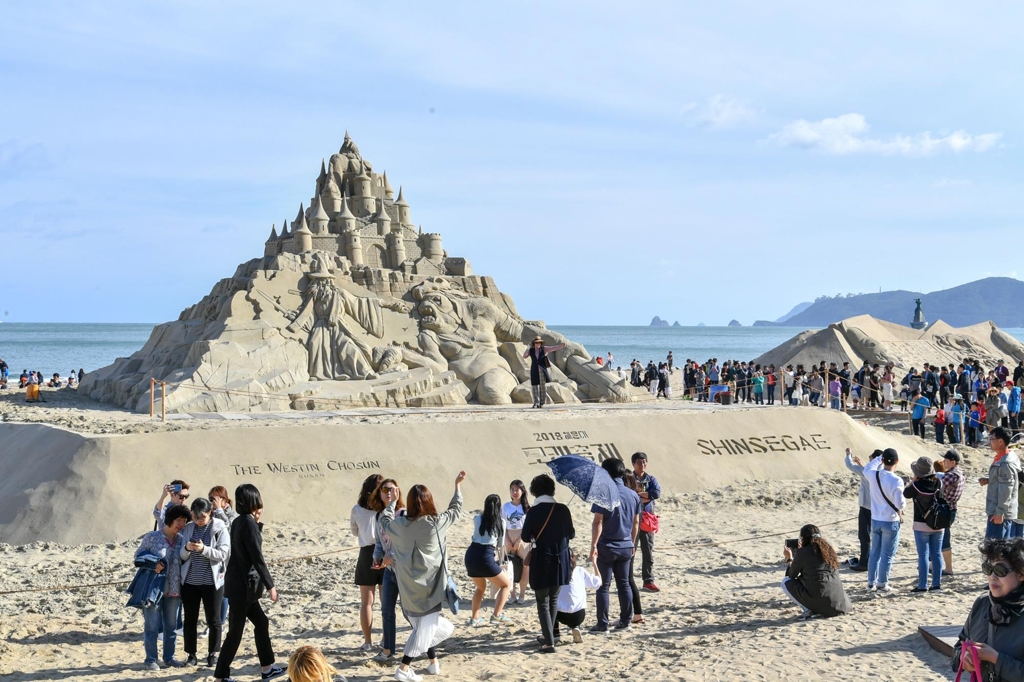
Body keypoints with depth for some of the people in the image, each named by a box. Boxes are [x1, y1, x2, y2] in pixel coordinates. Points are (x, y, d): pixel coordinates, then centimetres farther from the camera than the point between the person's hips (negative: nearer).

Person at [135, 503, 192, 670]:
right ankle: (151, 659, 11)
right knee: (152, 626, 1)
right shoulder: (152, 537, -8)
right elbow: (138, 555, -2)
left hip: (174, 590, 4)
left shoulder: (181, 540, 4)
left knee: (171, 625, 12)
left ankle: (169, 657, 24)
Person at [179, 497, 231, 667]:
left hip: (212, 581, -3)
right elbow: (182, 557, 4)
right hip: (189, 581, 3)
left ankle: (212, 654, 19)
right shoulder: (188, 529, 3)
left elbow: (222, 554, -13)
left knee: (213, 619, 6)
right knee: (190, 619, 8)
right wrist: (186, 549, -18)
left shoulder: (220, 529, -6)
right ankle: (191, 654, 18)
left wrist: (203, 549, -27)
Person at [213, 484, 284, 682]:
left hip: (240, 584, 9)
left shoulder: (239, 522, 9)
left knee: (261, 622, 17)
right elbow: (257, 558, -18)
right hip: (242, 585, -9)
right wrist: (271, 585, -13)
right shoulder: (248, 523, -18)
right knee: (235, 632, -2)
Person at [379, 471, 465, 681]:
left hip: (408, 586, 4)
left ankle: (433, 662, 25)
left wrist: (393, 501, 33)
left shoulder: (399, 524, -5)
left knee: (426, 626, 19)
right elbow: (455, 509, 8)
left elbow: (384, 520, 18)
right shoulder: (437, 523, -11)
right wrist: (458, 485, 22)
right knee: (425, 628, 1)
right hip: (429, 585, -4)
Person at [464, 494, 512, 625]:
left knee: (481, 587, 29)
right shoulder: (500, 522, 4)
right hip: (485, 557, -5)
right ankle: (496, 615, 4)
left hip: (471, 555, 5)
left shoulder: (477, 519, 9)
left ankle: (474, 618, 24)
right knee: (506, 584, 15)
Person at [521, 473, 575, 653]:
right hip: (560, 559, 4)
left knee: (543, 602, 3)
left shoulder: (534, 511, -14)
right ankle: (548, 635, 31)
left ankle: (549, 642, -4)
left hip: (541, 560, -4)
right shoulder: (563, 509, -5)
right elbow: (571, 534, 6)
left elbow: (525, 537, -6)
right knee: (554, 599, 20)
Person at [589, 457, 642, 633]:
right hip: (625, 546, 5)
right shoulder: (633, 495, 4)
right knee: (624, 584, 14)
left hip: (607, 546, -5)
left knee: (603, 586, 2)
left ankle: (602, 625, 4)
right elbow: (636, 523, 11)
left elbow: (598, 522, -17)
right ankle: (626, 621, 18)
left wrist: (593, 546, -14)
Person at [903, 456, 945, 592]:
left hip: (922, 525, -4)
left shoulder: (918, 485, -18)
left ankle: (923, 585, -1)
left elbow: (906, 494, -1)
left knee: (923, 555, -1)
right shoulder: (938, 483, -5)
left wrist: (913, 480, 6)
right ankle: (937, 583, 13)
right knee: (936, 554, 10)